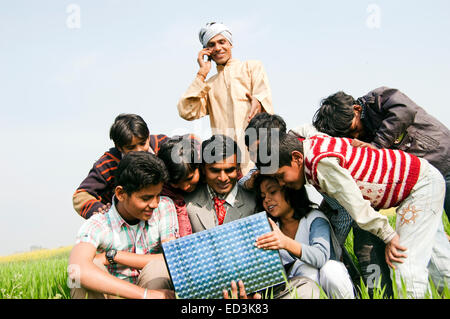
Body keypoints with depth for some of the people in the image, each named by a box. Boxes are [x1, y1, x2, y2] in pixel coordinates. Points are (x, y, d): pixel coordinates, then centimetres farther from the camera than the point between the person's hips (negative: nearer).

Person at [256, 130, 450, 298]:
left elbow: (356, 205, -26)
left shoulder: (322, 163, -30)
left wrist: (389, 236, -14)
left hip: (423, 184, -9)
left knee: (406, 262, -15)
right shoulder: (308, 144, -5)